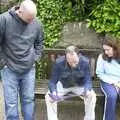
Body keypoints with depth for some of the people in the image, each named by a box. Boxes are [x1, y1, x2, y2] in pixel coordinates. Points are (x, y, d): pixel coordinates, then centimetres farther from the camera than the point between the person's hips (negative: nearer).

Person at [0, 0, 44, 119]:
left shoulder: (37, 23, -3)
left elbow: (39, 42, 14)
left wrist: (35, 57, 6)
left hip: (29, 69, 3)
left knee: (28, 99, 14)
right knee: (11, 103, 4)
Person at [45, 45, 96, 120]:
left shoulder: (85, 62, -24)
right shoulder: (59, 63, -26)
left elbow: (88, 80, -20)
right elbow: (52, 82, -21)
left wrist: (87, 90, -42)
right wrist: (53, 93, -41)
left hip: (80, 86, 0)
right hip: (63, 85, 0)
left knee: (91, 95, -26)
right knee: (48, 96, -23)